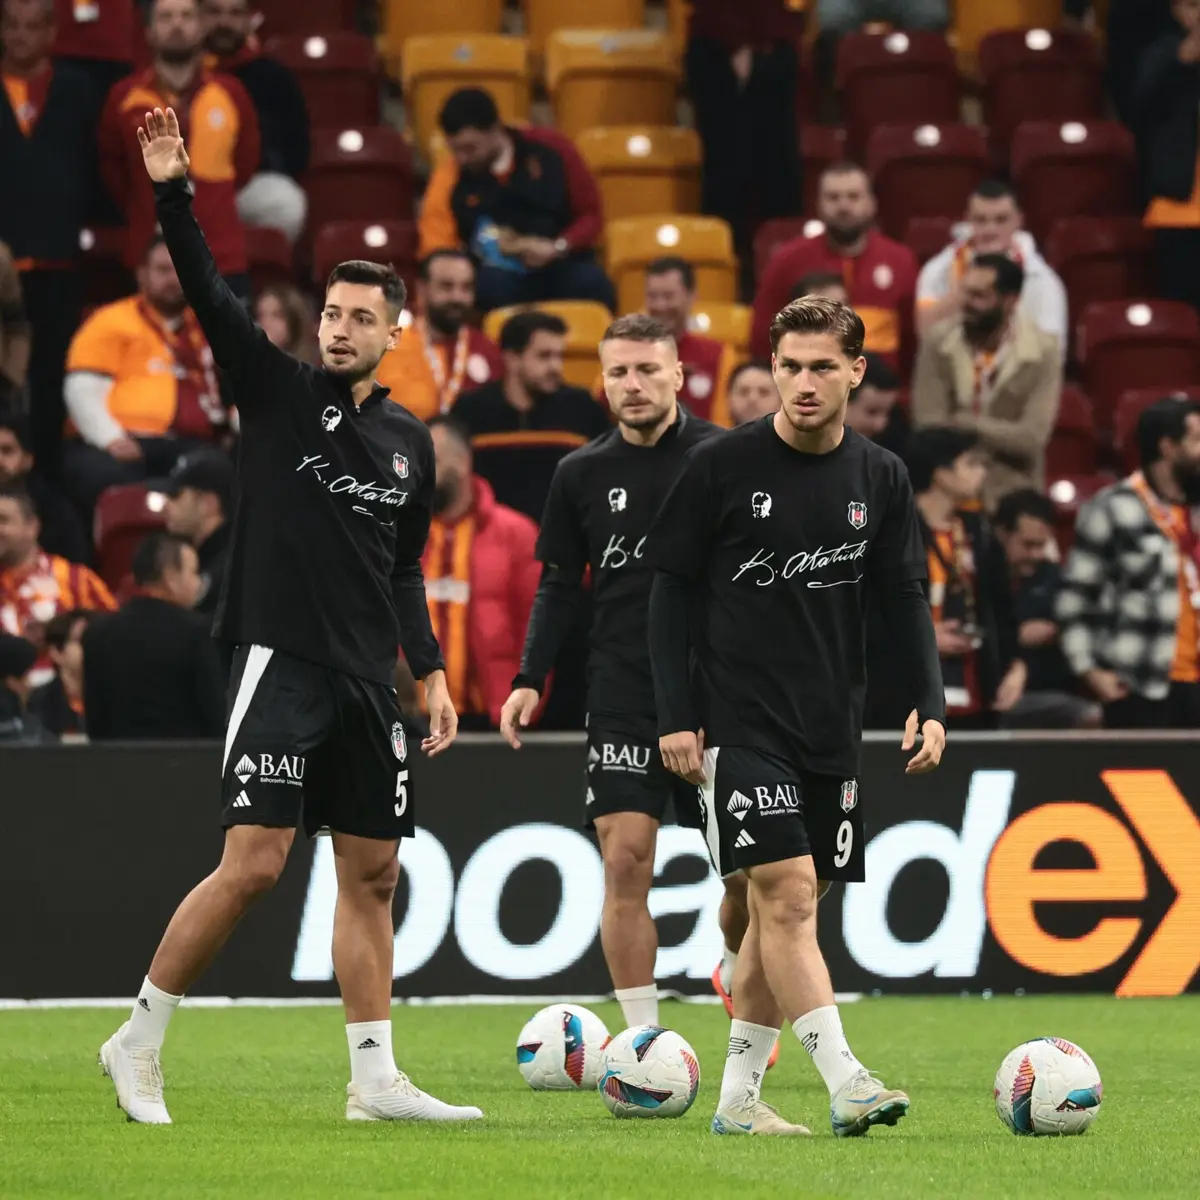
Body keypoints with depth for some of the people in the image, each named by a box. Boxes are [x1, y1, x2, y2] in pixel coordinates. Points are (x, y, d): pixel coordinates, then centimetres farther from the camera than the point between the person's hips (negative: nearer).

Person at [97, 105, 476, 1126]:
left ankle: (375, 1079, 11)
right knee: (252, 865, -13)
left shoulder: (410, 442, 14)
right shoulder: (278, 393, 0)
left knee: (373, 874, 6)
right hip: (281, 660, -6)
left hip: (367, 685, 6)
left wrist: (431, 672, 15)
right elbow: (210, 295, -13)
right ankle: (138, 1043, -1)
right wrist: (174, 194, -25)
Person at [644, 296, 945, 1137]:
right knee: (785, 892, -15)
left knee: (787, 908, 7)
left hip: (832, 729, 5)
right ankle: (846, 1083, -21)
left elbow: (905, 599, 11)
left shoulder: (880, 478, 6)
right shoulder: (721, 467, -6)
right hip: (740, 721, -5)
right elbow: (673, 589, -2)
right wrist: (675, 716, -7)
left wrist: (930, 705, -1)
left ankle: (739, 1097, 15)